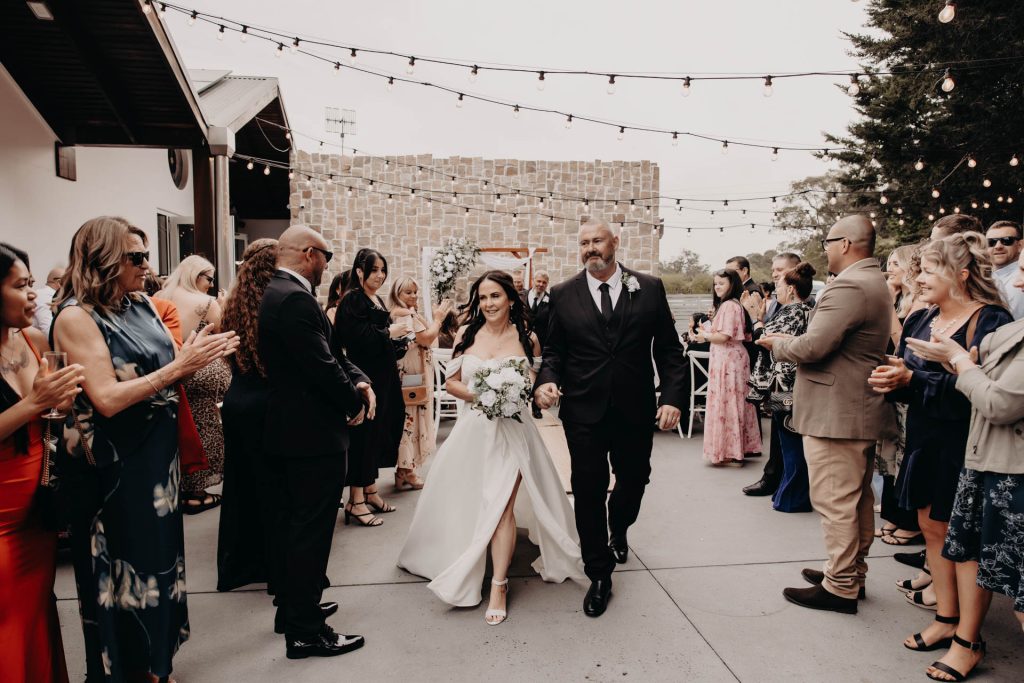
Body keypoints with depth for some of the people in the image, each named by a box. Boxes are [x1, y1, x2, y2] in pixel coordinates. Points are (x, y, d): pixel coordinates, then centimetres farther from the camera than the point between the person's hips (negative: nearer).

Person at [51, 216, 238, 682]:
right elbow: (107, 399, -22)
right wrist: (179, 366, -24)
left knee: (157, 557, 18)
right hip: (111, 469, -7)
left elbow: (163, 373, 8)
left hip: (155, 456, 7)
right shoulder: (76, 316, -15)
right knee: (124, 569, 8)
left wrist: (200, 356, -11)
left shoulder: (141, 304, 5)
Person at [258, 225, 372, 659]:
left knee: (291, 523, 20)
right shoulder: (296, 299, -21)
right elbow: (321, 367, -24)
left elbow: (326, 352, 11)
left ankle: (291, 609, 35)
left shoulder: (277, 293, 12)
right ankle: (305, 632, 10)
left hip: (285, 431, 11)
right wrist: (355, 402, -8)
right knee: (311, 531, -1)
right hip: (312, 433, -11)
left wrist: (358, 379, -3)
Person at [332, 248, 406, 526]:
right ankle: (356, 500, 5)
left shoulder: (377, 301, 15)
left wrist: (400, 339, 6)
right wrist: (389, 332, -17)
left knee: (377, 433, 14)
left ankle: (370, 491, 26)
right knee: (363, 434, -4)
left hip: (382, 377, 9)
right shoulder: (352, 300, -11)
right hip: (364, 378, -9)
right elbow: (356, 339, -23)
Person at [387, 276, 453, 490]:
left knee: (407, 418, 13)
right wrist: (438, 318, -5)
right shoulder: (406, 314, -14)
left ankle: (404, 470, 21)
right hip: (412, 375, -10)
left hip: (410, 374, 10)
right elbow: (426, 338, -18)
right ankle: (406, 473, 4)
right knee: (410, 418, -4)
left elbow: (425, 339, 14)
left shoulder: (402, 313, 16)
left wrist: (438, 318, 8)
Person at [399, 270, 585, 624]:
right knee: (465, 503, 14)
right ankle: (465, 568, 43)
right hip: (473, 428, 3)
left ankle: (499, 587, 4)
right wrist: (477, 396, -13)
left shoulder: (527, 338, -1)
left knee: (502, 506, -8)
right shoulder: (467, 334, 2)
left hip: (511, 429, -2)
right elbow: (452, 382, 5)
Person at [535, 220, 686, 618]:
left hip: (635, 410, 1)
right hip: (584, 413, -1)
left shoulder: (649, 289, 1)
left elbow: (669, 350, 2)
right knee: (589, 492, 2)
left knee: (634, 480, 17)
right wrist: (546, 381, -14)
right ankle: (599, 577, 20)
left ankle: (618, 531, 52)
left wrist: (673, 397, -7)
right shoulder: (563, 295, 2)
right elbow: (553, 351, 5)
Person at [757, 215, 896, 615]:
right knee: (857, 499, 18)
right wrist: (788, 341, 10)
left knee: (834, 502, -1)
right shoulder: (874, 282, 14)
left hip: (835, 413, -11)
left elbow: (813, 347, -25)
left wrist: (777, 344, -5)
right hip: (861, 410, 11)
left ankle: (840, 588, 10)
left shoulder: (849, 287, -21)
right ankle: (853, 573, 32)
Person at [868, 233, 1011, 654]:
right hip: (925, 440, 7)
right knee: (931, 526, 12)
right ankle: (946, 614, 24)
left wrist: (913, 380, -23)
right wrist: (892, 382, -9)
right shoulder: (921, 320, 8)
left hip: (964, 445, -7)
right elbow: (905, 375, 12)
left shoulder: (990, 322, -13)